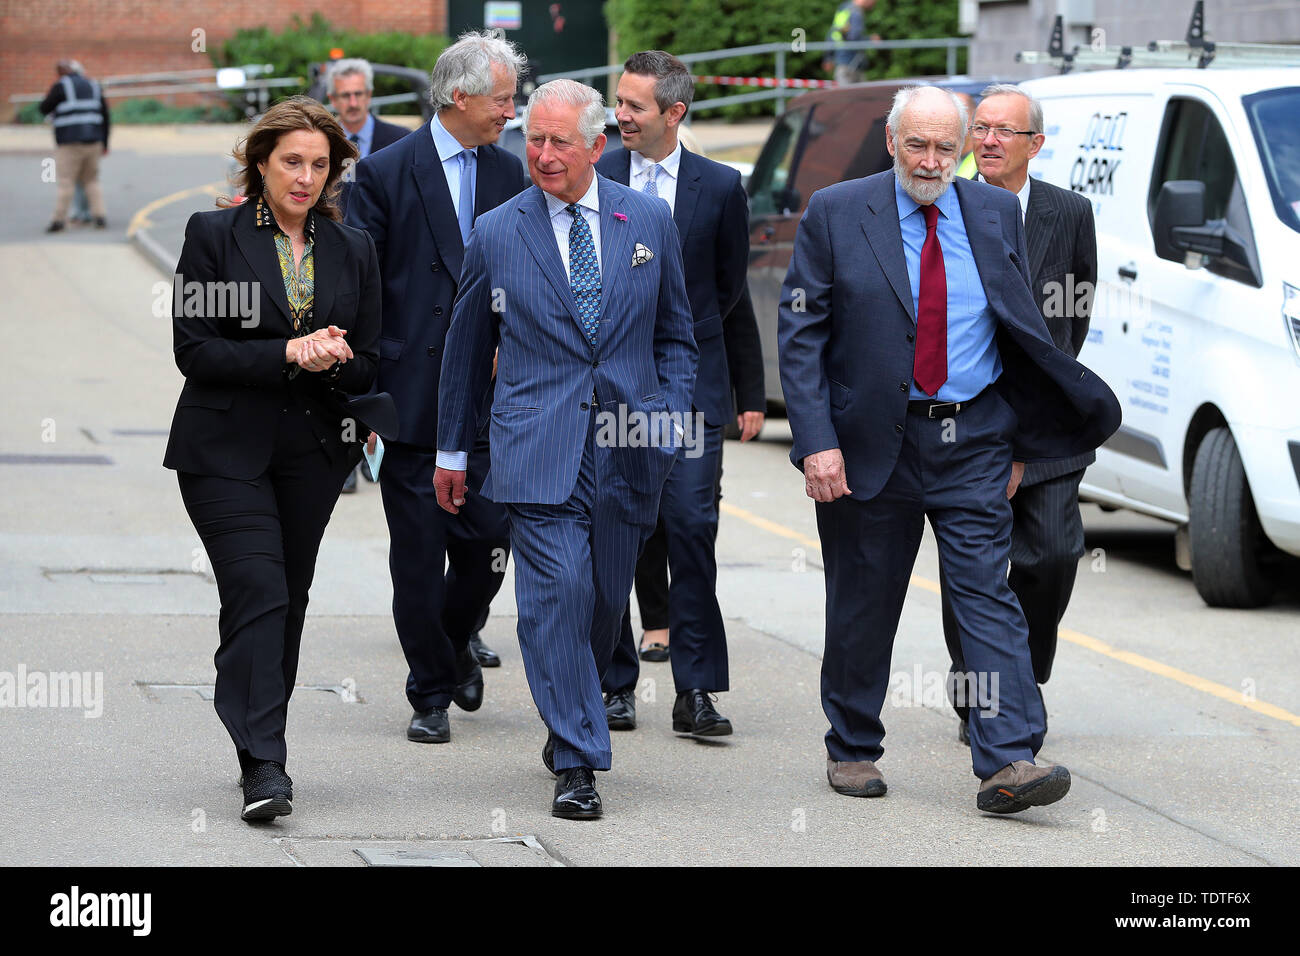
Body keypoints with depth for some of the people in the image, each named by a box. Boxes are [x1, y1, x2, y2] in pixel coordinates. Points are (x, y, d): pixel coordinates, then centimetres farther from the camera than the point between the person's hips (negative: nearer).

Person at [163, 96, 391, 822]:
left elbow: (367, 362, 10)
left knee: (290, 600, 9)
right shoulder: (214, 237, -2)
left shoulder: (354, 249, 9)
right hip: (227, 449, -4)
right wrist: (288, 355, -18)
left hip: (313, 449, 4)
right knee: (257, 593, -15)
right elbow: (194, 349, -8)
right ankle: (263, 767, -19)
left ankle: (263, 746, 22)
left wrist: (331, 360, -13)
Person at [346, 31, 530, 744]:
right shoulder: (386, 172, -4)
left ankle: (454, 640, 29)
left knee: (488, 542, -1)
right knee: (419, 554, 1)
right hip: (411, 398, -3)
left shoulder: (508, 176, 9)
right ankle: (431, 692, 14)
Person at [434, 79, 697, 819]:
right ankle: (577, 762, -10)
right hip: (538, 447, -2)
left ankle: (571, 725, 31)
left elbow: (675, 333, 16)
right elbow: (467, 350, 13)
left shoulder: (650, 221, 7)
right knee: (557, 592, -13)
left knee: (607, 601, 8)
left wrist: (672, 417, 3)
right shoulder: (496, 234, 3)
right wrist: (453, 451, 17)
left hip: (627, 448, 2)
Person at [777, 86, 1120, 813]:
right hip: (872, 444, -1)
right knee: (864, 605, 8)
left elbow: (1022, 330, 13)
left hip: (973, 441, 1)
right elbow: (801, 335, -4)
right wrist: (817, 443, -13)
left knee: (989, 595, -9)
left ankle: (1008, 763, -15)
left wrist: (1015, 441, 9)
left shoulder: (998, 215, 5)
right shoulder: (836, 214, -2)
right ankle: (852, 749, 25)